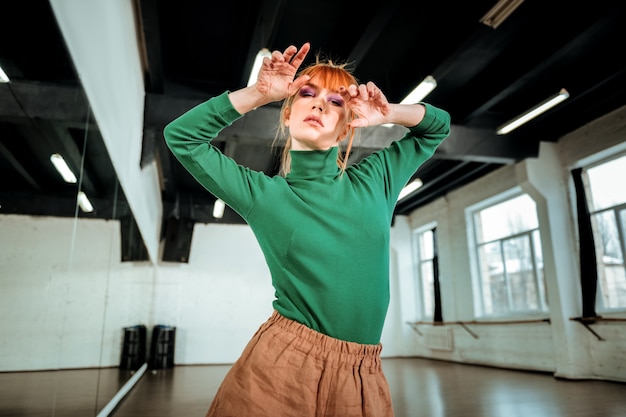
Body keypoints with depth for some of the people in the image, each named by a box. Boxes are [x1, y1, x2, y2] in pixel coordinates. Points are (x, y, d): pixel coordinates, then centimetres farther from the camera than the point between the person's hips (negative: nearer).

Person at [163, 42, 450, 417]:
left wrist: (387, 114, -4)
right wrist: (259, 94, -7)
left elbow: (438, 125, 17)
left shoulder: (374, 180, 4)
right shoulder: (263, 193, -1)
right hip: (280, 365, -2)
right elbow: (181, 136, 0)